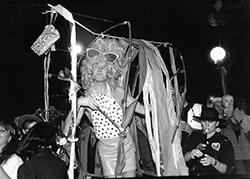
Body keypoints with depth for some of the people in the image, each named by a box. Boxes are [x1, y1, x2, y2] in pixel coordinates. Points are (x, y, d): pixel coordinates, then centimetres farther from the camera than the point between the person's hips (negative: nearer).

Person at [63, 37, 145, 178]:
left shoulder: (118, 91, -2)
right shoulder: (84, 99, -5)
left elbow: (143, 109, 3)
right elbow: (67, 132, -13)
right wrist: (77, 104, -25)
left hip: (127, 146, 1)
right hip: (106, 151, -1)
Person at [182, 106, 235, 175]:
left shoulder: (225, 142, 0)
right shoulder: (194, 135, 9)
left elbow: (228, 170, -5)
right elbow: (182, 158, 5)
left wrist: (213, 162, -20)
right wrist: (190, 155, -15)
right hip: (193, 174, 1)